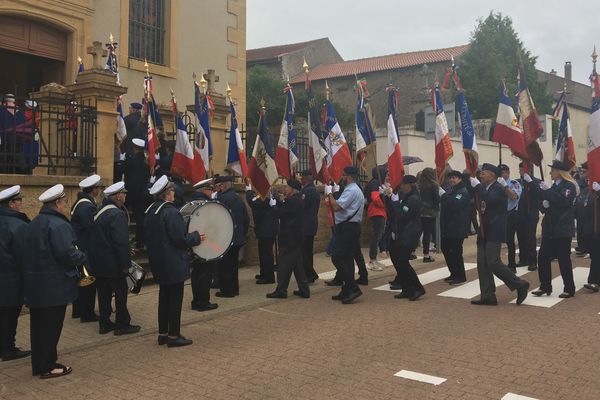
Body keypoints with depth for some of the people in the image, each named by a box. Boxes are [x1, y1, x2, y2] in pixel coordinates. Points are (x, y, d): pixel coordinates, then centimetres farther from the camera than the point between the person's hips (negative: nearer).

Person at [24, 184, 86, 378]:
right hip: (54, 286, -9)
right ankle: (48, 367, 11)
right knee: (52, 326, 2)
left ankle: (38, 364, 26)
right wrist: (82, 256, -6)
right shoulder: (58, 224, -18)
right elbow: (67, 254, -26)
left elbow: (34, 252, 17)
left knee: (38, 324, 16)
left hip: (35, 284, 9)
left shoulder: (34, 223, 13)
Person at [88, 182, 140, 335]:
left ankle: (104, 324, 22)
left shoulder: (99, 212, 11)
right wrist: (126, 263, -17)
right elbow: (121, 242, -23)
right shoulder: (117, 214, -19)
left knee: (104, 292, 15)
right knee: (121, 291, 2)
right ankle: (122, 325, 9)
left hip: (98, 262, 9)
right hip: (112, 264, -9)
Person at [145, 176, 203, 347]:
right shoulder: (171, 212, -20)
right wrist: (197, 237, -6)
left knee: (164, 296, 17)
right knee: (175, 298, 1)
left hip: (158, 262, 9)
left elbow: (150, 237, 14)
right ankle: (173, 336, 7)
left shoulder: (150, 211, 8)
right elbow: (180, 239, -22)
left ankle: (163, 333, 24)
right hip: (173, 264, -9)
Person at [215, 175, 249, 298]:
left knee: (224, 265, 1)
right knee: (233, 264, 17)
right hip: (238, 238, 8)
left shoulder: (222, 197, -16)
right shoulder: (238, 198, 9)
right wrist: (243, 232, 19)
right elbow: (246, 218, 12)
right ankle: (234, 288, 24)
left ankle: (226, 290, 5)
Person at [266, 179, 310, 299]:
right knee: (298, 264, 13)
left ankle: (281, 290, 5)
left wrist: (273, 205, -1)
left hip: (289, 238, -10)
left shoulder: (291, 201, -18)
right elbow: (284, 207, 15)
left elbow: (279, 213, -19)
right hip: (297, 237, 10)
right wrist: (275, 201, 10)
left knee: (285, 264, -2)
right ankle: (304, 289, 16)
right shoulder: (298, 200, 12)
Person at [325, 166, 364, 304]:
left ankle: (353, 288, -14)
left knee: (337, 258, -12)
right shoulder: (356, 190, 20)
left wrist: (329, 193, -11)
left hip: (347, 228, -11)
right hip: (352, 227, 11)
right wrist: (332, 194, 11)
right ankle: (347, 291, 15)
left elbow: (336, 207, -23)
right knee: (347, 259, 11)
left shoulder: (351, 190, -15)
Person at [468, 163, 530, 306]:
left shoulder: (498, 188, -11)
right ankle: (488, 296, 9)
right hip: (484, 231, 8)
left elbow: (489, 200, -30)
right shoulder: (484, 189, 14)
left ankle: (520, 285, 3)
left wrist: (477, 186, -22)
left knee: (493, 262, -13)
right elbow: (478, 205, 10)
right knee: (482, 263, 4)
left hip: (494, 231, -8)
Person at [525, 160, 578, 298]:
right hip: (550, 228, 7)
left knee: (564, 259, -2)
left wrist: (548, 191, -24)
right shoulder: (554, 187, 16)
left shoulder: (569, 186, -8)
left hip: (562, 230, -7)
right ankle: (545, 287, 12)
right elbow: (544, 203, 19)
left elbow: (563, 202, -25)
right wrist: (544, 204, -3)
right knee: (543, 257, 3)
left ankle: (569, 289, 10)